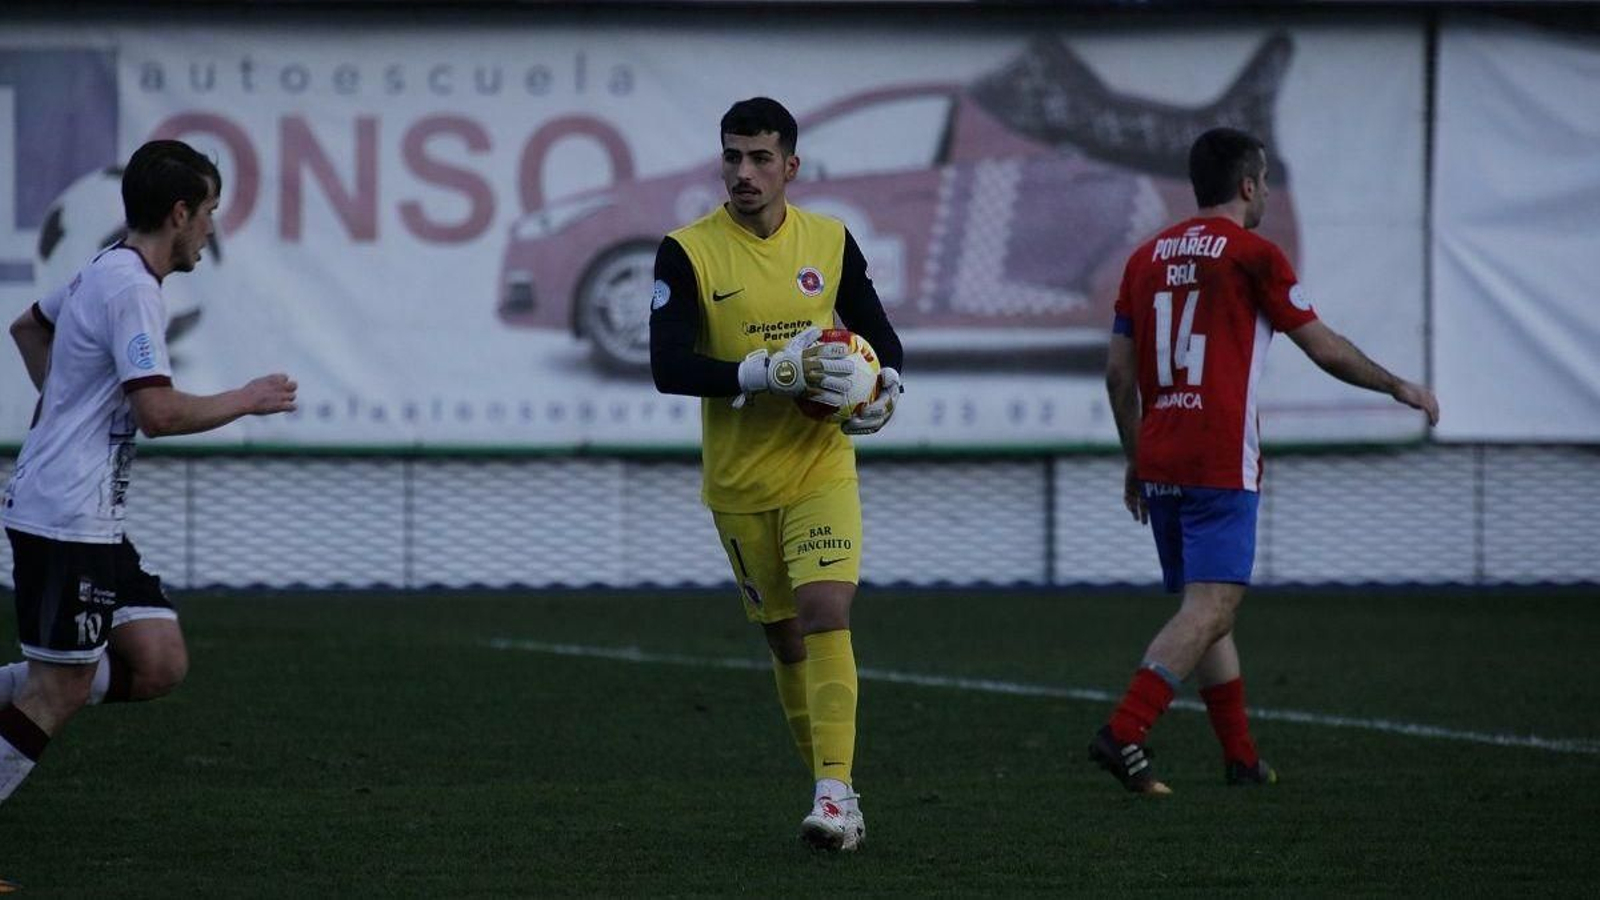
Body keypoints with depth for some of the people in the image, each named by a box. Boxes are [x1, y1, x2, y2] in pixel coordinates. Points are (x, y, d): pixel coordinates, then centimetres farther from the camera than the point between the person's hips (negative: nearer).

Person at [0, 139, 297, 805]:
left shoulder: (106, 272, 14)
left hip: (92, 520, 10)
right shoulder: (133, 288, -16)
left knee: (160, 665, 4)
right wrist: (248, 401, -11)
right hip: (66, 520, -10)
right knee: (60, 695, -6)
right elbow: (159, 413, -25)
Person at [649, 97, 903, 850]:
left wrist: (885, 391, -10)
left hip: (821, 469, 0)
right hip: (738, 482, 0)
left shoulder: (830, 242, 0)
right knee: (786, 638, 9)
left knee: (826, 614, -17)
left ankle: (835, 791, -18)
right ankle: (831, 789, 23)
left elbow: (879, 337, 12)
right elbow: (668, 367, -16)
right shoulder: (688, 252, -8)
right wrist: (772, 373, -25)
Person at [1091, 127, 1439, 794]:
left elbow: (1118, 372, 13)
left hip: (1158, 460, 7)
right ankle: (1124, 733, -24)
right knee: (1211, 609, -10)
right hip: (1220, 462, -7)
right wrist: (1400, 388, 13)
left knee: (1207, 610, 14)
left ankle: (1242, 758, 17)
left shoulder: (1147, 258, 12)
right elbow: (1324, 349, -1)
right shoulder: (1252, 256, -5)